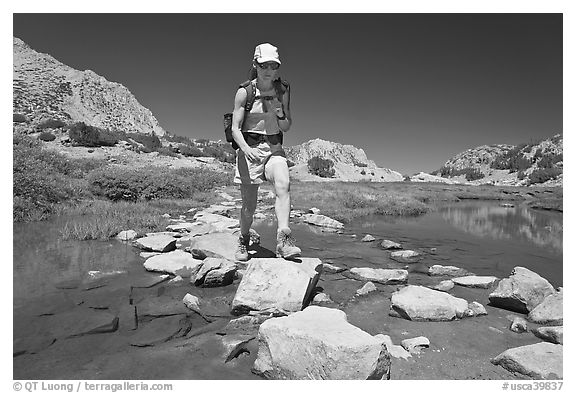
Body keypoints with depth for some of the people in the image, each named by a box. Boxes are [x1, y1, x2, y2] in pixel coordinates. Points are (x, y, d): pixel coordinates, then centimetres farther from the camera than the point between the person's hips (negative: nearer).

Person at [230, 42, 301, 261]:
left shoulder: (283, 91, 5)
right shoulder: (245, 92, -5)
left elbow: (286, 128, 10)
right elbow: (235, 129, -8)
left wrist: (280, 115, -12)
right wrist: (246, 149, -26)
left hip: (274, 148, 2)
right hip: (248, 149, -2)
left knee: (283, 184, -29)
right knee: (249, 206, 1)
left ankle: (284, 240, -33)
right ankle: (243, 241, 29)